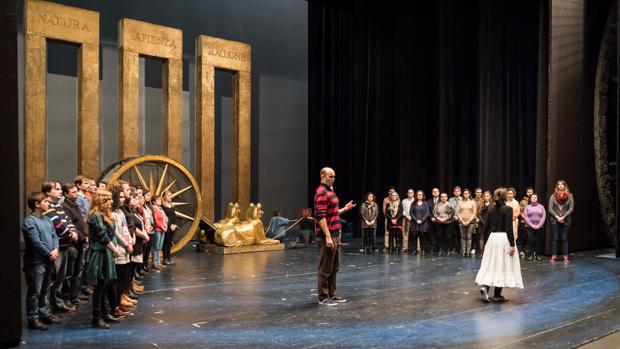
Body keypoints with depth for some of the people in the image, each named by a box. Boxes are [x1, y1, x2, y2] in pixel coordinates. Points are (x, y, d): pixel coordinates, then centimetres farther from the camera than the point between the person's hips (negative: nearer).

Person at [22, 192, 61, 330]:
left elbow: (54, 236, 11)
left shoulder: (47, 219, 13)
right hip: (36, 261, -8)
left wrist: (55, 249, -6)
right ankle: (33, 319, 5)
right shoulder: (29, 221, -12)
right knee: (35, 291, -2)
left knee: (45, 290, 16)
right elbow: (35, 242, -17)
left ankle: (45, 314, 27)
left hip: (48, 261, 8)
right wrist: (49, 253, -12)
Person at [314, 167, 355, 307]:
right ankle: (323, 297, 6)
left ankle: (331, 294, 24)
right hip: (327, 236, -10)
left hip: (335, 235, 10)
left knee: (334, 267, 15)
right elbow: (321, 216, -22)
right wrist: (327, 236, -25)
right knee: (325, 268, -2)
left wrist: (344, 209, 15)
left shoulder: (330, 191, 16)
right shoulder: (321, 192, -15)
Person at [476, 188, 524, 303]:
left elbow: (486, 227, 5)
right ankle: (497, 294, 6)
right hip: (504, 238, -4)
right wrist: (512, 244, -11)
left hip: (492, 238, 5)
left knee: (491, 265, 12)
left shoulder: (490, 209, 4)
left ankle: (485, 287, -8)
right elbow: (509, 228, -14)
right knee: (502, 266, 3)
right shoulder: (508, 209, -10)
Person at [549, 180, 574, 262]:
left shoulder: (569, 196, 2)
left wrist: (563, 217, -11)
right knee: (555, 238, 1)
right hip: (555, 220, 0)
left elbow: (571, 209, -3)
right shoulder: (553, 196, 2)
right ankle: (554, 255, 3)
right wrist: (557, 217, -11)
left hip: (565, 220, 0)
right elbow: (550, 209, -1)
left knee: (564, 238, 1)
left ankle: (566, 256, 4)